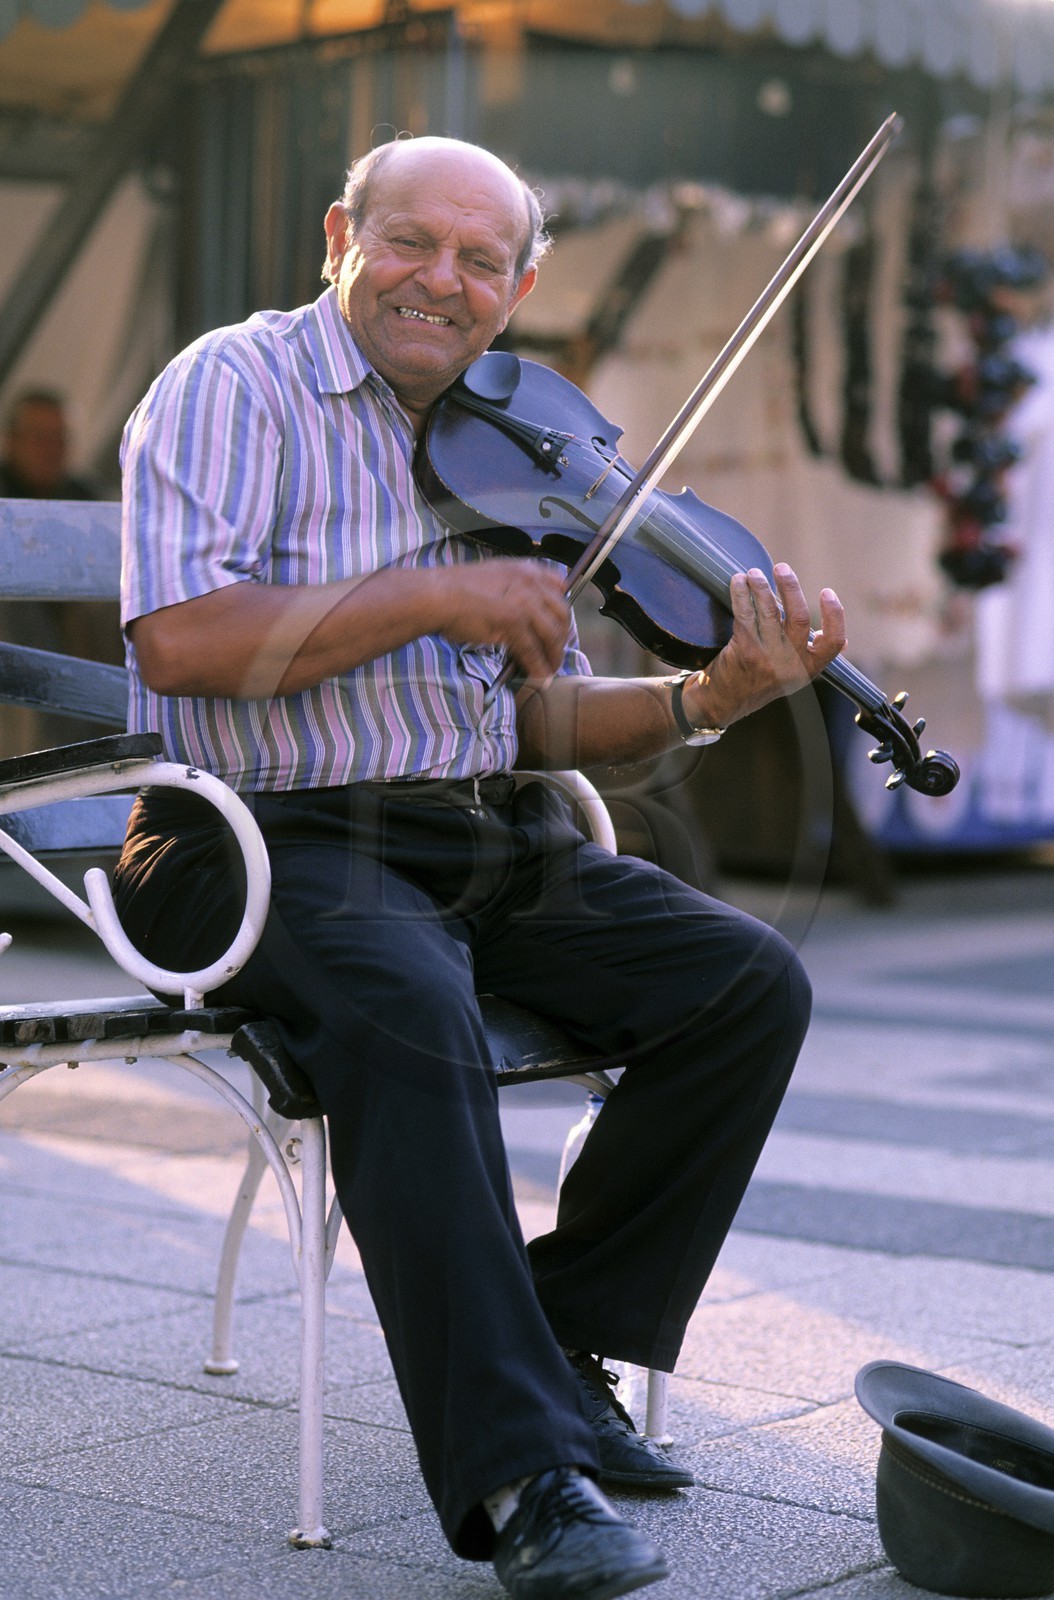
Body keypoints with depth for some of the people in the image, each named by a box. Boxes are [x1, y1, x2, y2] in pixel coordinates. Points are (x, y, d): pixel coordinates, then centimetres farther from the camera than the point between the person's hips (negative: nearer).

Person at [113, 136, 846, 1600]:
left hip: (486, 841, 7)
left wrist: (704, 701, -8)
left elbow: (544, 720, 11)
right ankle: (516, 1470, -31)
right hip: (267, 838, -6)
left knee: (750, 983, -10)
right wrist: (427, 596, -18)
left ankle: (565, 1350, 0)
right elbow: (178, 643, -21)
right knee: (409, 1008, -37)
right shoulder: (237, 387, -5)